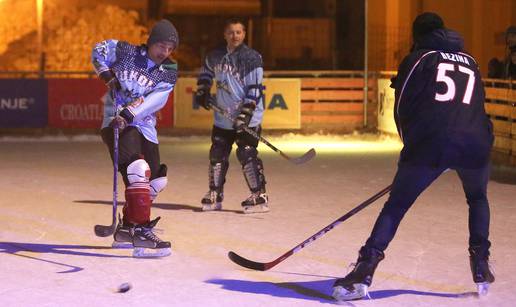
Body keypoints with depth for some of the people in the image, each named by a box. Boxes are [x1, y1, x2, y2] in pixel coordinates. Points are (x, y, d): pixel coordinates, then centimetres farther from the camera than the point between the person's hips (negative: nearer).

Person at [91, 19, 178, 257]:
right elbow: (99, 50, 12)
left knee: (156, 180, 8)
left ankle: (127, 227, 24)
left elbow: (154, 100, -13)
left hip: (144, 126, 6)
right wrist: (106, 74, -4)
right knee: (138, 172, -24)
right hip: (116, 122, -6)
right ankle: (140, 230, -28)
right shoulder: (126, 52, -3)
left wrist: (129, 115, -28)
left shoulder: (169, 72, 2)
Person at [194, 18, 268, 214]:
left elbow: (254, 89, -16)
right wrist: (202, 92, 13)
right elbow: (206, 72, 28)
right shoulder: (215, 56, 6)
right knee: (217, 154, 9)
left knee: (247, 155, -12)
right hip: (223, 116, 6)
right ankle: (215, 196, 21)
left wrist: (245, 114, -23)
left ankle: (260, 197, -5)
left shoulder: (251, 58, -12)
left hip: (248, 118, -6)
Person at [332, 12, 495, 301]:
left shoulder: (418, 58, 16)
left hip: (429, 143, -3)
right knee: (478, 199, 31)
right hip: (475, 143, 3)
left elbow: (402, 106, 10)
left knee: (395, 206, 4)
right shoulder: (471, 63, 29)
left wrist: (412, 144, 22)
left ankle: (364, 272, -11)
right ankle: (481, 265, 19)